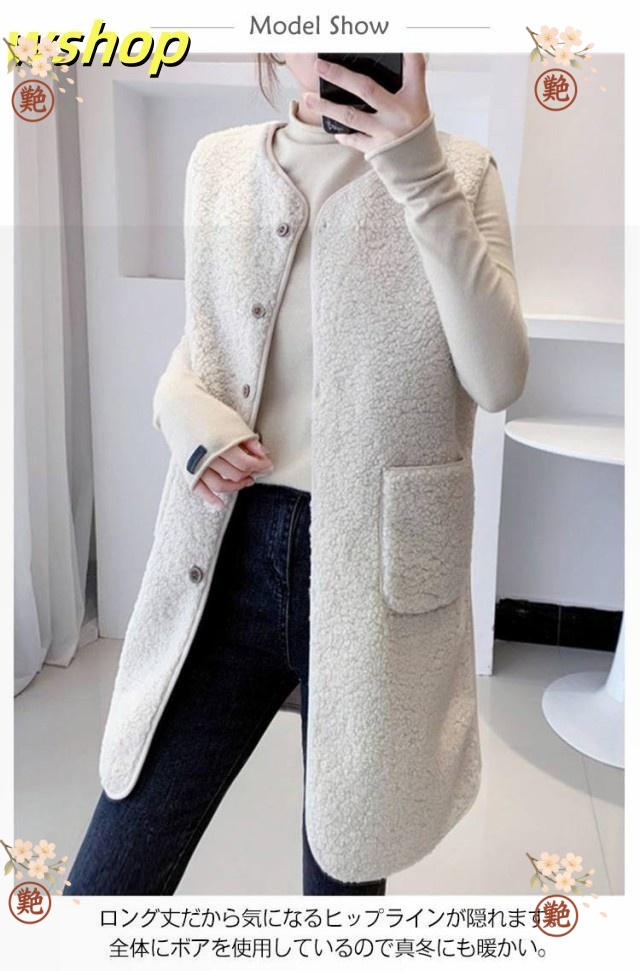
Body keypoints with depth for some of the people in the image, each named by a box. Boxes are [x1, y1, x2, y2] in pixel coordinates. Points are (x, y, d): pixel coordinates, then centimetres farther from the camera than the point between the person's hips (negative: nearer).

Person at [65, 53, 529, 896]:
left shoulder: (455, 174, -1)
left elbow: (499, 376, -14)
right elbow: (191, 354, 13)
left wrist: (420, 178, -20)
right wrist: (188, 410, -9)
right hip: (239, 551, 3)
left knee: (343, 872, 17)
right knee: (111, 874, 6)